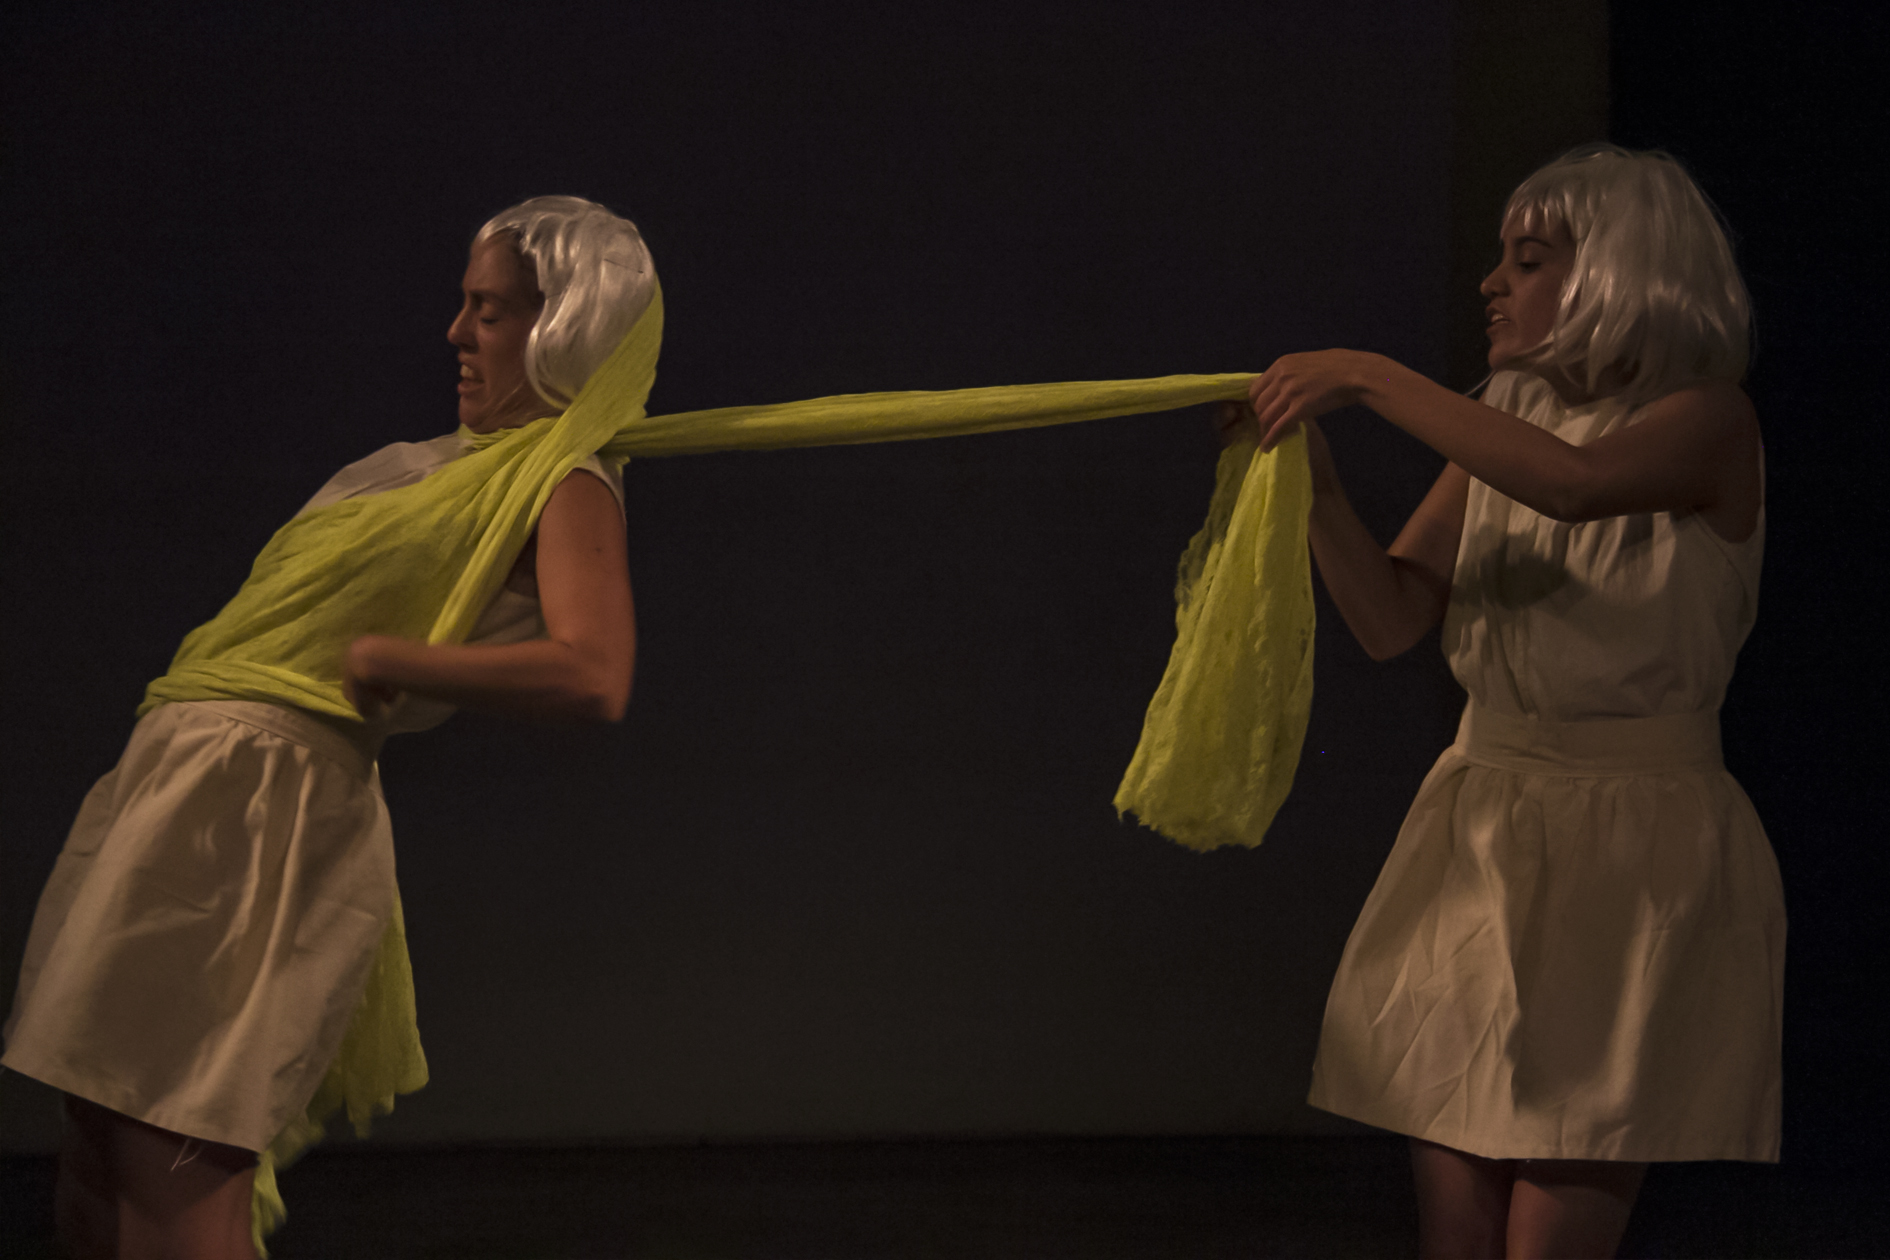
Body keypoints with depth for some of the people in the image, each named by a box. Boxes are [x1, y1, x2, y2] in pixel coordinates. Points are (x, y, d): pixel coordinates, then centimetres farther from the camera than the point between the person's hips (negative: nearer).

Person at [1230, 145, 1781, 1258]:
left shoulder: (1708, 420, -8)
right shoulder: (1503, 427, 11)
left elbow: (1573, 482, -30)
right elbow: (1392, 617, 5)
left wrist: (1372, 379, -24)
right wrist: (1313, 468, -8)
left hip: (1633, 851, -6)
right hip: (1480, 832, 6)